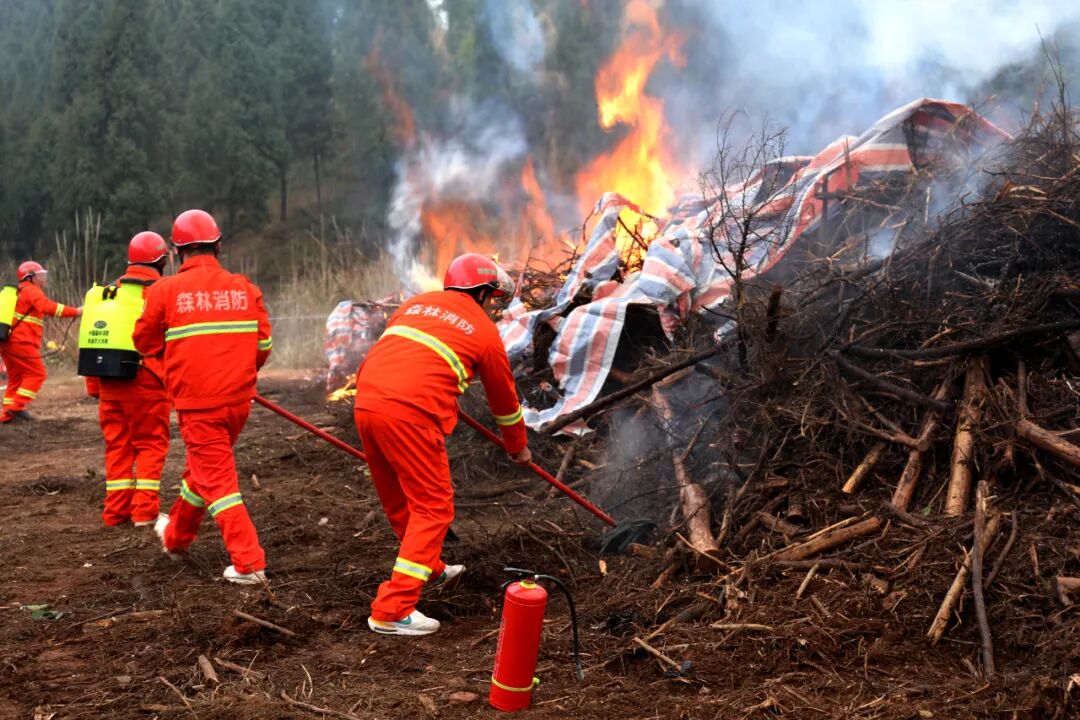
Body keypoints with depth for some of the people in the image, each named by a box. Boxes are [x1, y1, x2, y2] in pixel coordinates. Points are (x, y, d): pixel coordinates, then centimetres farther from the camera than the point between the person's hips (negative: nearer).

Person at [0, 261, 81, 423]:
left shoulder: (18, 292, 25)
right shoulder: (32, 291, -6)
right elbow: (48, 307, -23)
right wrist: (75, 312, -26)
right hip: (22, 342, -10)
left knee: (16, 377, 15)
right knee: (36, 373, -6)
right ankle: (17, 406, -13)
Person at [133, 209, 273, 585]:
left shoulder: (165, 290, -7)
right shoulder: (244, 287, 0)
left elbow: (145, 343, 6)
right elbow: (263, 345, 4)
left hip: (197, 402, -4)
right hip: (238, 399, 4)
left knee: (217, 479, 2)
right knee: (204, 467, 23)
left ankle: (248, 563, -3)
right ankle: (176, 536, 45)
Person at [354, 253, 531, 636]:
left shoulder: (416, 303, 22)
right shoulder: (484, 330, 10)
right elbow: (504, 397, 22)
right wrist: (518, 447, 37)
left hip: (366, 402, 7)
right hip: (409, 414, -7)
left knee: (398, 500, 22)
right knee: (433, 507, 2)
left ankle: (429, 568, 43)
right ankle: (393, 610, -4)